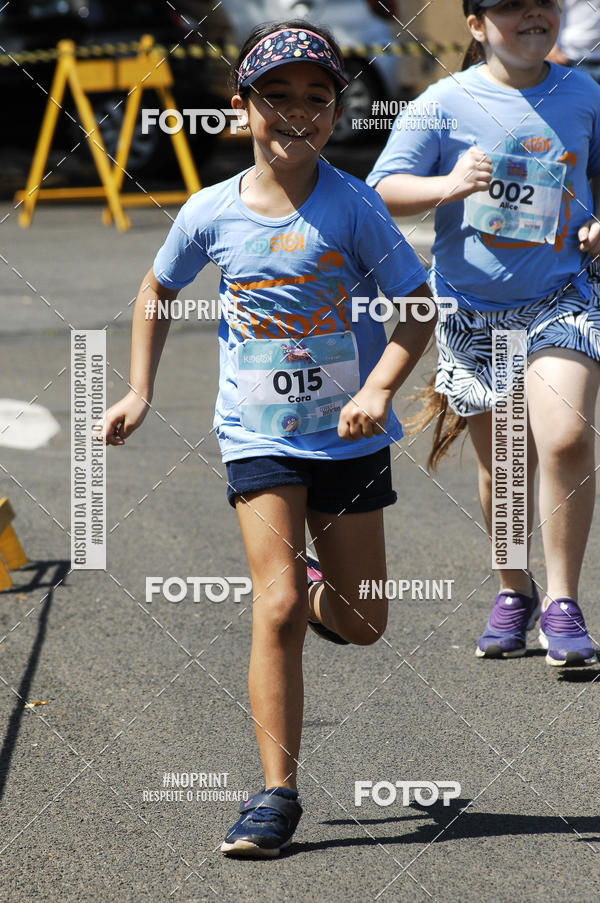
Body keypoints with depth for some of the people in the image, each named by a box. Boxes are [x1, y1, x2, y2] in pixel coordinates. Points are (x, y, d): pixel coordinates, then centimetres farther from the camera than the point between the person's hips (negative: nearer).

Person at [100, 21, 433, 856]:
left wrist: (379, 389, -22)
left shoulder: (353, 206, -9)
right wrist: (140, 391, 11)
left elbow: (418, 309, -7)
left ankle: (321, 589, 45)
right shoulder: (212, 213, -5)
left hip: (348, 436, 1)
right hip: (259, 437, 0)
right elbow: (157, 291, 15)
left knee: (362, 626, 8)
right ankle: (277, 792, -9)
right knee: (276, 608, -14)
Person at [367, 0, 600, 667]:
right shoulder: (443, 105, -5)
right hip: (473, 310, 0)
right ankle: (513, 592, 31)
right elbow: (384, 189, -7)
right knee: (502, 464, 8)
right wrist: (448, 186, -25)